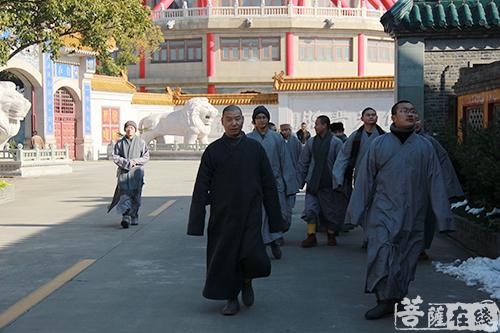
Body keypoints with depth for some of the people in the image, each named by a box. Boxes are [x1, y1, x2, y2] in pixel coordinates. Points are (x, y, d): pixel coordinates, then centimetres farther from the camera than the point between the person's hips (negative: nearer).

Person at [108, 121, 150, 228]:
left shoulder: (140, 142, 6)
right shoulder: (120, 142, 8)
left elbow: (146, 157, 5)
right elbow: (115, 157, 2)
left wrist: (135, 161, -10)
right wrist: (127, 163, -11)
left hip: (136, 172, 0)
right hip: (123, 171, 0)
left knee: (135, 195, 2)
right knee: (124, 193, -13)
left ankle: (134, 218, 15)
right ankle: (125, 217, -21)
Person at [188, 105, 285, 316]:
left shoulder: (255, 148, 3)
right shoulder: (213, 150, 2)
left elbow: (269, 185, 5)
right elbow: (201, 187, 1)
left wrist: (275, 219, 2)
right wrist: (197, 223, -4)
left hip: (250, 214, -1)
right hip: (222, 215, 1)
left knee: (252, 257, -11)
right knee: (225, 256, 5)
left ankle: (246, 281, 23)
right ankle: (231, 299, 25)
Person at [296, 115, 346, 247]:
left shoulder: (336, 142, -7)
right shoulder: (311, 142, 4)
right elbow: (303, 162, 9)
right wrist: (300, 180, 5)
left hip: (329, 183, -2)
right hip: (313, 182, 2)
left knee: (332, 210, 8)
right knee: (310, 209, -3)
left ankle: (331, 235, 25)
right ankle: (311, 236, 4)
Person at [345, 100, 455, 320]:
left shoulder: (425, 146, 6)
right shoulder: (379, 144, 3)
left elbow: (435, 183, 5)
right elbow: (364, 180, 3)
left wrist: (442, 217, 1)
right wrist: (355, 212, 1)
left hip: (413, 217, 2)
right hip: (383, 213, -1)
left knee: (407, 258, 7)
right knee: (382, 255, -11)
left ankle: (397, 298, 23)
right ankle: (385, 300, -2)